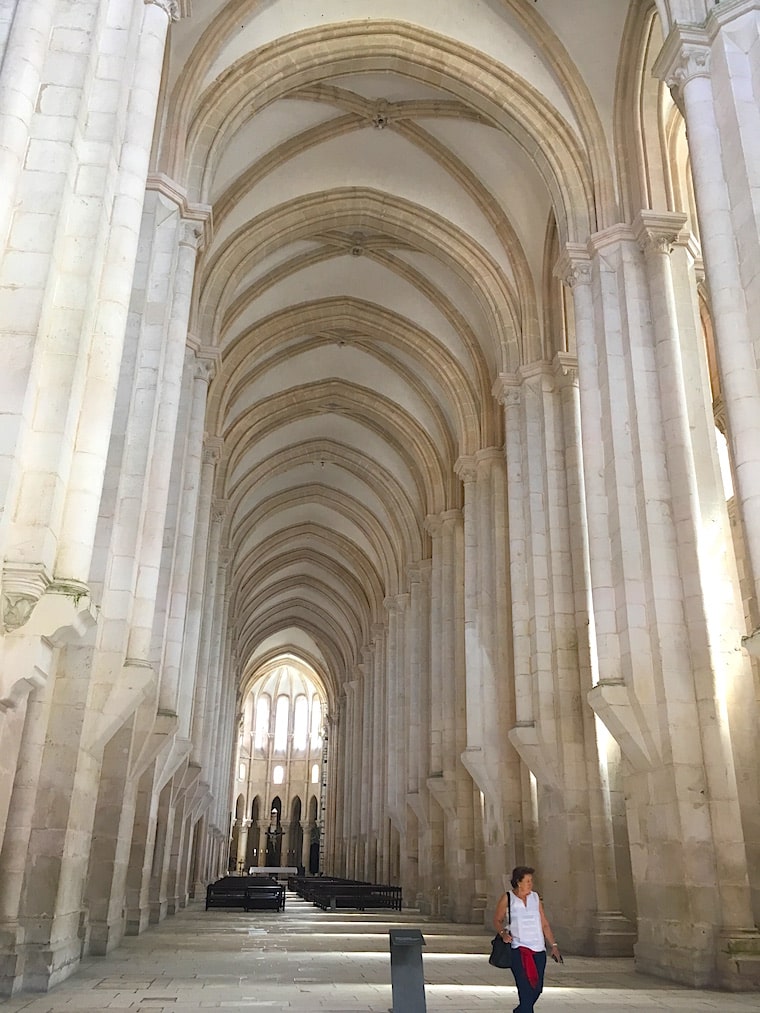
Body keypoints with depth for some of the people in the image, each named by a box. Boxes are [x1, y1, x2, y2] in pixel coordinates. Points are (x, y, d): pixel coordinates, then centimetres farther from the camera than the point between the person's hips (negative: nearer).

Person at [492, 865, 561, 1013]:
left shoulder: (535, 897, 9)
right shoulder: (507, 898, -1)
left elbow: (544, 924, 13)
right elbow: (497, 920, 5)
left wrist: (554, 945, 9)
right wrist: (503, 933, -14)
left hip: (538, 949, 4)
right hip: (518, 949, -4)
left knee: (537, 988, 5)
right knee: (525, 988, -14)